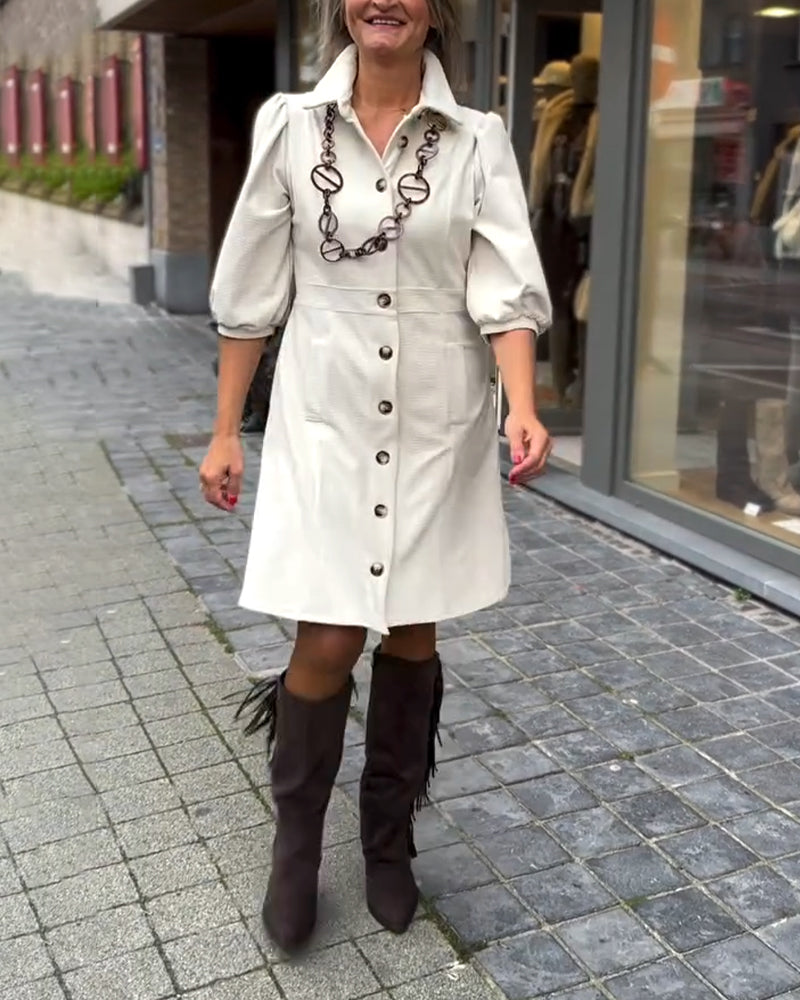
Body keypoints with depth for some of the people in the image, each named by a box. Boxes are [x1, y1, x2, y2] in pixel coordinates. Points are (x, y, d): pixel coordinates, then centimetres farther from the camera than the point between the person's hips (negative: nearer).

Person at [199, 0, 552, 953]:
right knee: (329, 641, -3)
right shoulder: (289, 126, 0)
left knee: (412, 634, 10)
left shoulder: (478, 140, 0)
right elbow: (251, 292, 3)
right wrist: (225, 430, 4)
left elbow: (504, 287, -7)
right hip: (326, 418, -1)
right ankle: (295, 847, 23)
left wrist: (521, 407, -24)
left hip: (438, 424, 1)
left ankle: (389, 843, 31)